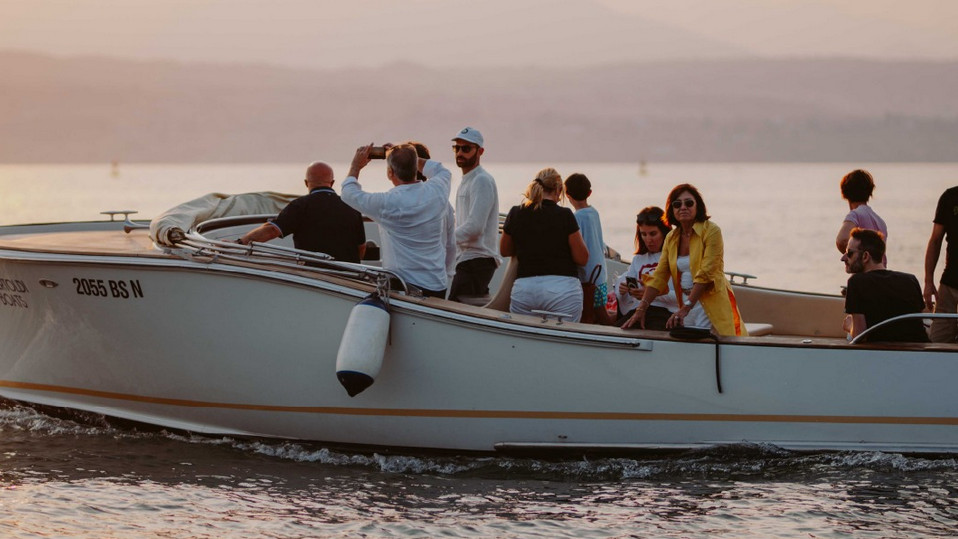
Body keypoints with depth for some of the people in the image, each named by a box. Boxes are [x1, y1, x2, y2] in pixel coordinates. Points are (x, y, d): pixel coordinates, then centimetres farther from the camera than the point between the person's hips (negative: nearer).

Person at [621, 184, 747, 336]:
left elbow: (706, 274, -19)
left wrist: (685, 308, -27)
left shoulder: (711, 231, -10)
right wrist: (641, 309, -5)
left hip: (710, 305, -6)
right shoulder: (672, 238, 9)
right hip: (687, 303, 6)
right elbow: (659, 276, 6)